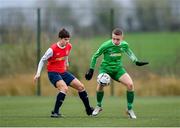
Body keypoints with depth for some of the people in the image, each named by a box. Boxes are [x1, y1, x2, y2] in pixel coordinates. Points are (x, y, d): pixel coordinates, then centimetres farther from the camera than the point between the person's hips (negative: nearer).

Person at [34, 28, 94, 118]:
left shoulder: (69, 46, -2)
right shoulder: (52, 49, -21)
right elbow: (42, 60, -11)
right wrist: (38, 73, -16)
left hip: (63, 72, 7)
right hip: (53, 73, -7)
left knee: (81, 87, 5)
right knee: (64, 88, -32)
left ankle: (89, 110, 22)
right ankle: (55, 112, -27)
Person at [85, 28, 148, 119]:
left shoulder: (124, 45, -7)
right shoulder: (106, 45, -19)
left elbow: (129, 52, 18)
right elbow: (95, 56, -6)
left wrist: (136, 62, 13)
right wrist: (91, 70, -6)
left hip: (118, 68, 3)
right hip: (105, 68, -3)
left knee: (130, 84, -18)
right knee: (100, 84, -28)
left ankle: (129, 109, -2)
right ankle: (98, 106, 1)